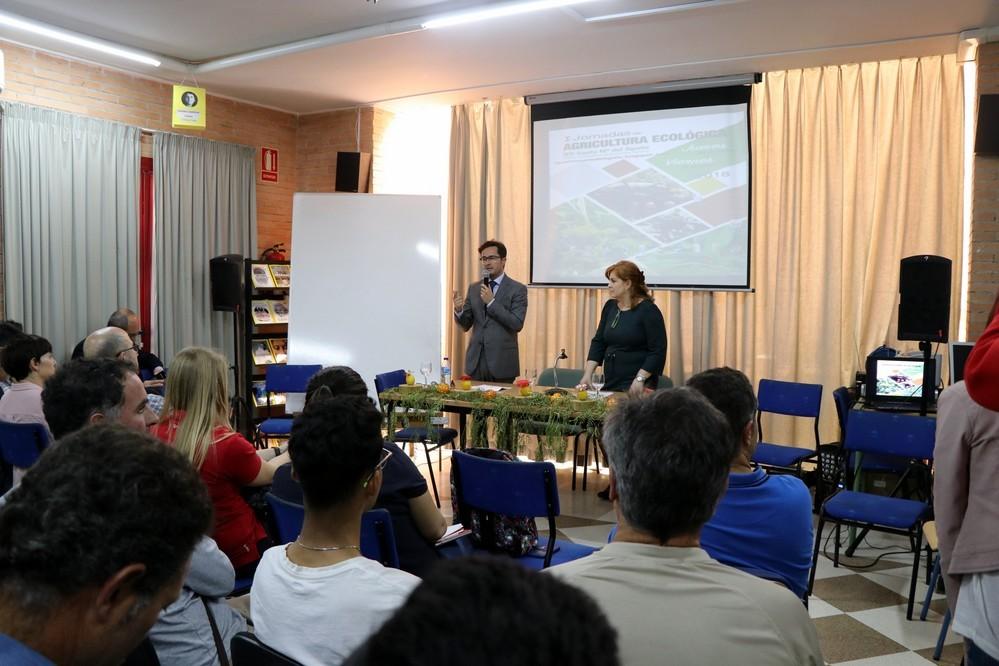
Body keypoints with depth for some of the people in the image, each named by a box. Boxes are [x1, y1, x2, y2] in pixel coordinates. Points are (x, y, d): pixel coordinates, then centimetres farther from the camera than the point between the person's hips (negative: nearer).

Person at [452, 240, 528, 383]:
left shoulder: (518, 289, -3)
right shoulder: (474, 288, 11)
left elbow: (517, 324, -13)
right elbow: (465, 325, 11)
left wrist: (491, 302, -17)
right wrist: (459, 310, -10)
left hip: (502, 363, -4)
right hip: (476, 361, 4)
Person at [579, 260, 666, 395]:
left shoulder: (648, 310, -10)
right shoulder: (610, 307, 9)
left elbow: (658, 351, -14)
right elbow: (598, 342, 9)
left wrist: (640, 379, -22)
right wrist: (588, 374, -1)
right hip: (610, 384, 6)